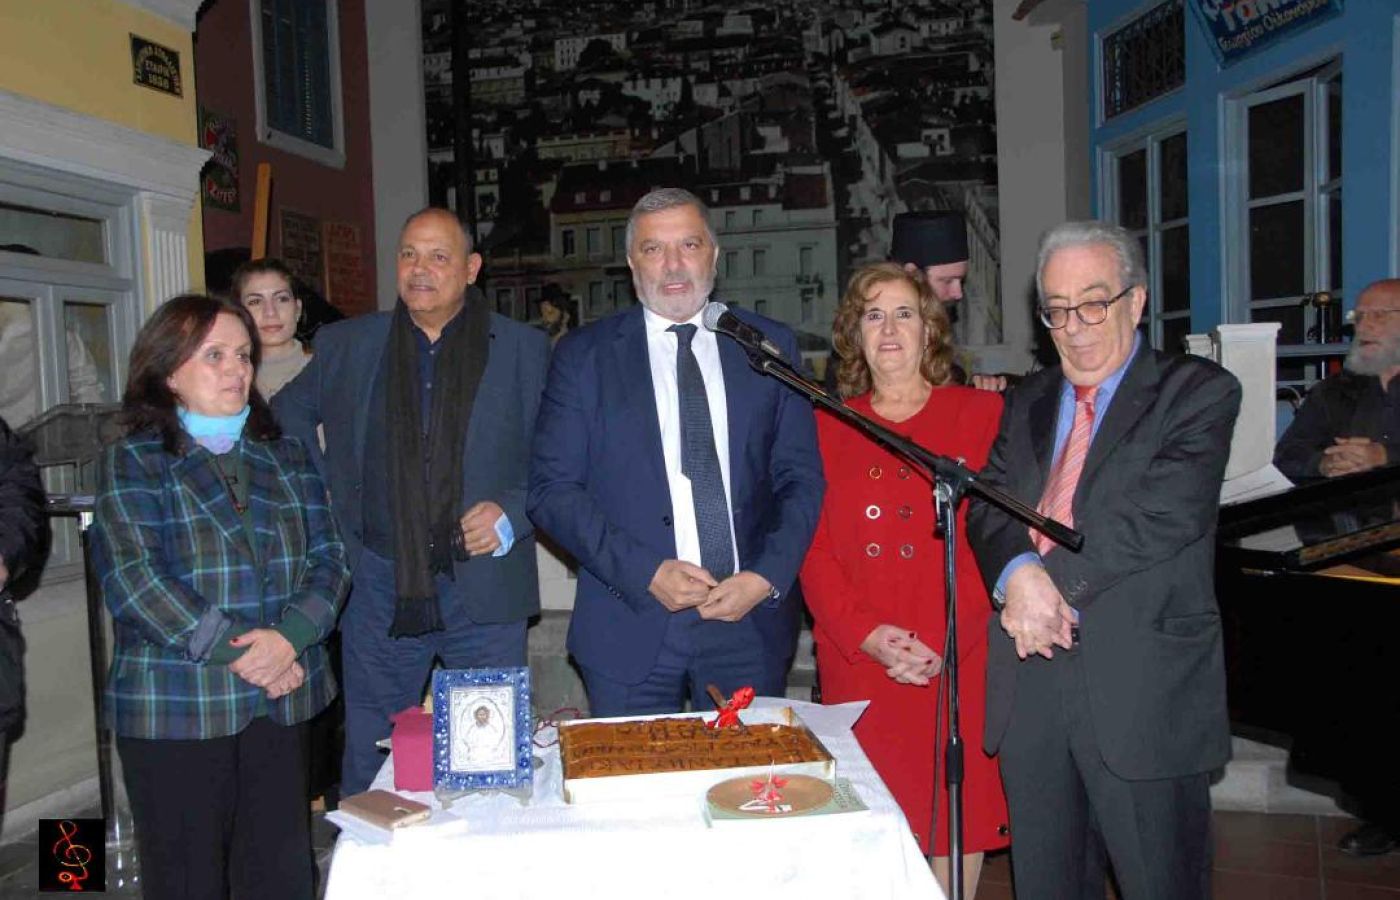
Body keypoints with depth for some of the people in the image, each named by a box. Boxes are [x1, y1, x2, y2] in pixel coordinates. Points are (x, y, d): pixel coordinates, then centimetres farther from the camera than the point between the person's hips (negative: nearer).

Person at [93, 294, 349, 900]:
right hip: (174, 707, -3)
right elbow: (132, 576, -12)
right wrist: (236, 650, -18)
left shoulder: (286, 458, 12)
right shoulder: (133, 463, 1)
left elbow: (328, 559, 5)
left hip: (281, 700, 3)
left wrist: (289, 635, -14)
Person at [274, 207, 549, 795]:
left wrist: (512, 515, -11)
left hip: (485, 589, -1)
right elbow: (286, 417, 23)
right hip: (378, 590, 2)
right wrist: (323, 501, 11)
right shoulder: (344, 345, 7)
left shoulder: (524, 350, 2)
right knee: (369, 764, 11)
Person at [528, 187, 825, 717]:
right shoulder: (584, 355, 2)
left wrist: (767, 578, -9)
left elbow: (802, 479, 6)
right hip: (630, 630, -1)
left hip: (752, 620, 2)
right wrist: (646, 572, -13)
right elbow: (551, 489, -3)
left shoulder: (770, 347, 6)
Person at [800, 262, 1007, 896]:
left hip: (958, 665, -1)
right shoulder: (828, 427, 10)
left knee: (955, 821, 5)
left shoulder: (982, 413, 4)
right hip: (856, 667, 2)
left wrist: (943, 640, -13)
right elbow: (814, 547, 5)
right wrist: (866, 634, -9)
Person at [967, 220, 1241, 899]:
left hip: (1144, 689, -4)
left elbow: (1167, 514, -15)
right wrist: (1017, 572, -16)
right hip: (1030, 678, 5)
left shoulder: (1198, 392, -1)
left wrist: (1057, 582, -16)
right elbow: (987, 504, 4)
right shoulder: (1027, 402, 15)